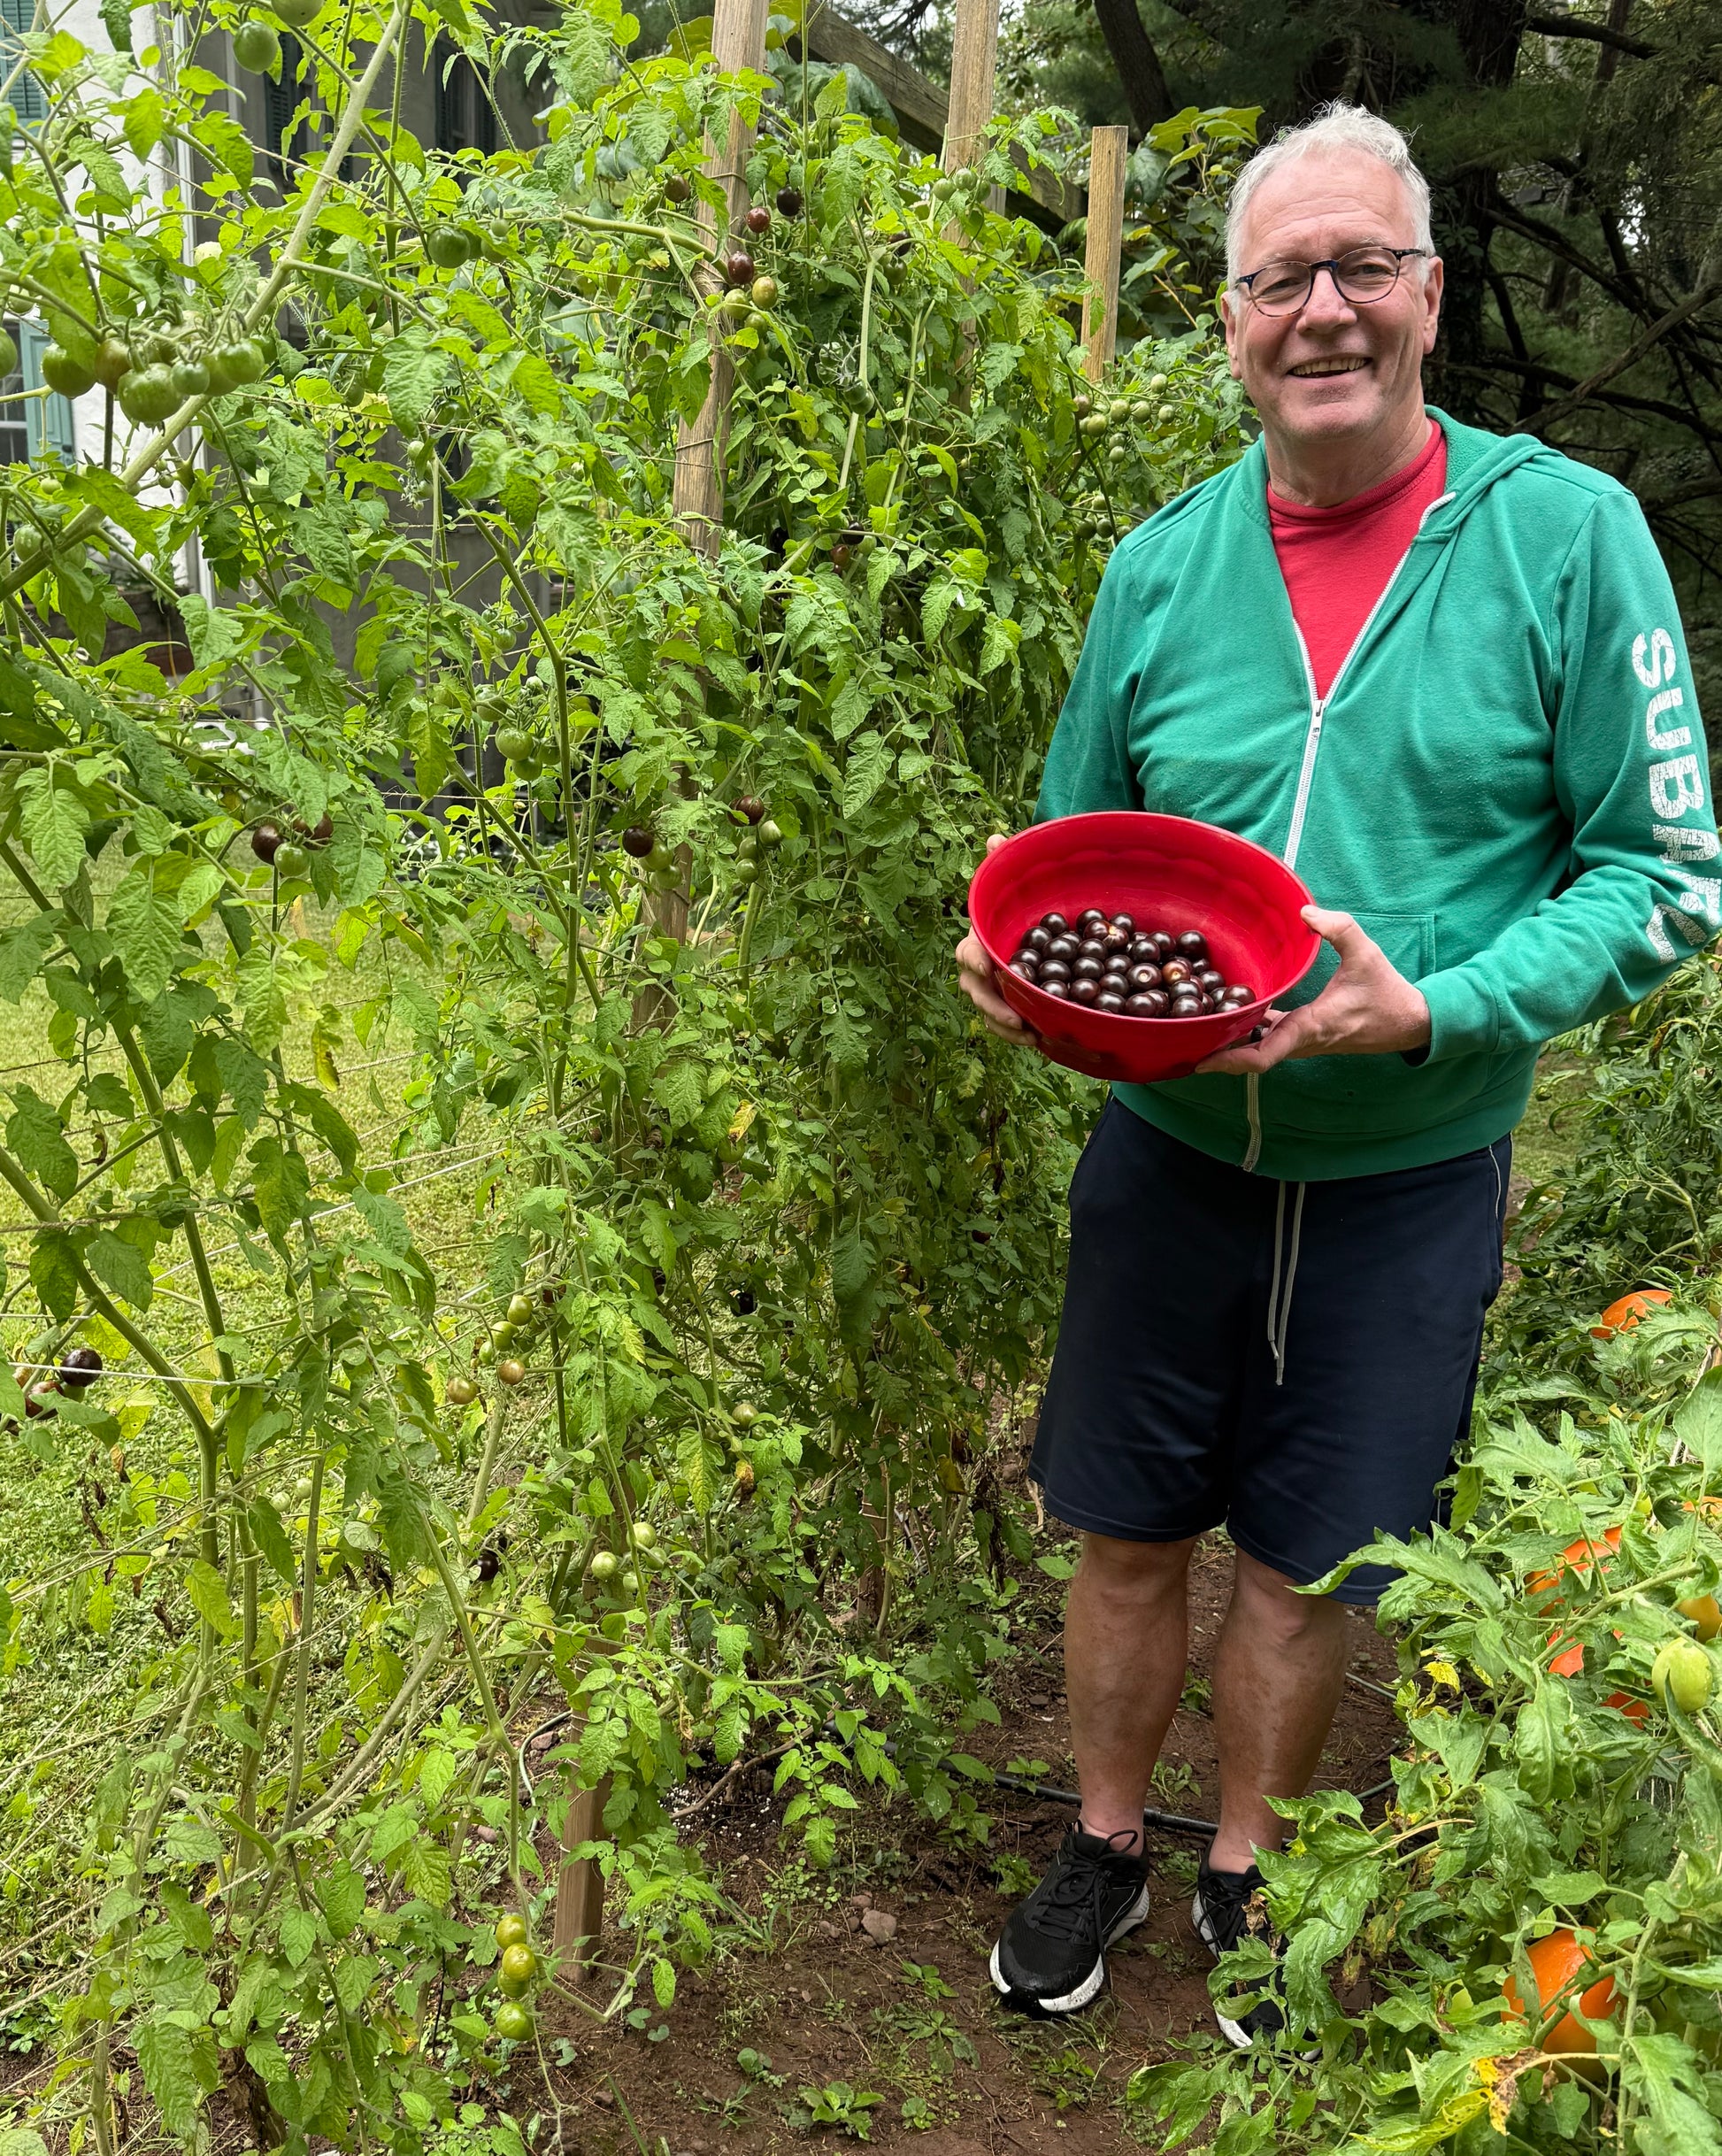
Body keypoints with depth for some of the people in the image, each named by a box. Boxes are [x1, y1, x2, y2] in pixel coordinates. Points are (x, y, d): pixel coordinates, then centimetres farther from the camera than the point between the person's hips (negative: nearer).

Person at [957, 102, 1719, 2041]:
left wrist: (1440, 1011, -23)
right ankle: (1106, 1843, 40)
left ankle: (1248, 1864, 40)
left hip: (1406, 1184, -2)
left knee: (1306, 1564, 14)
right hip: (1167, 1155, 2)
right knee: (1128, 1530, 14)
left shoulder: (1567, 536, -9)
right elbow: (1071, 851, 9)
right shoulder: (1163, 563, 0)